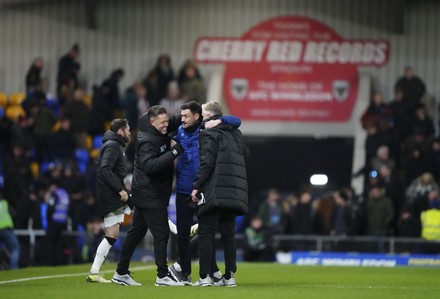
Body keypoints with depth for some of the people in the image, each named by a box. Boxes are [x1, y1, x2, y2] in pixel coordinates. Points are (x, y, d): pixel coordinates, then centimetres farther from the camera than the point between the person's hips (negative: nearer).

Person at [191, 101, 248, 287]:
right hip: (234, 193, 6)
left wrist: (197, 186, -10)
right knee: (228, 235, 8)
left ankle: (205, 276, -8)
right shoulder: (235, 134, 18)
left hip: (214, 193, -6)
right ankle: (229, 277, 5)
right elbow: (244, 155, 20)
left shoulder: (210, 134, -4)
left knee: (206, 234, -3)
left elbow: (206, 163, -12)